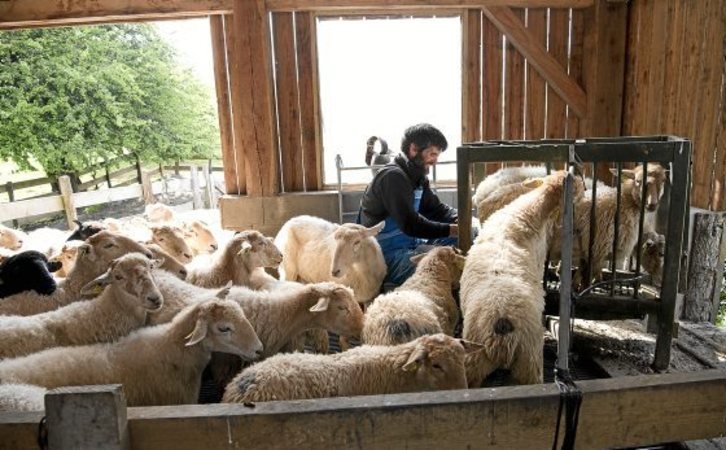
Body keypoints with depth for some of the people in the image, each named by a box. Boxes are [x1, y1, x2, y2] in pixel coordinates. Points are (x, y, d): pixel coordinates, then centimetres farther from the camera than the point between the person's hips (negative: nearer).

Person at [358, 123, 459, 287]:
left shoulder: (417, 176, 9)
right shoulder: (392, 176, -20)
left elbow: (435, 208, 13)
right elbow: (410, 225, -26)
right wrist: (452, 229, -25)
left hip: (410, 244, 10)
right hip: (387, 255, -10)